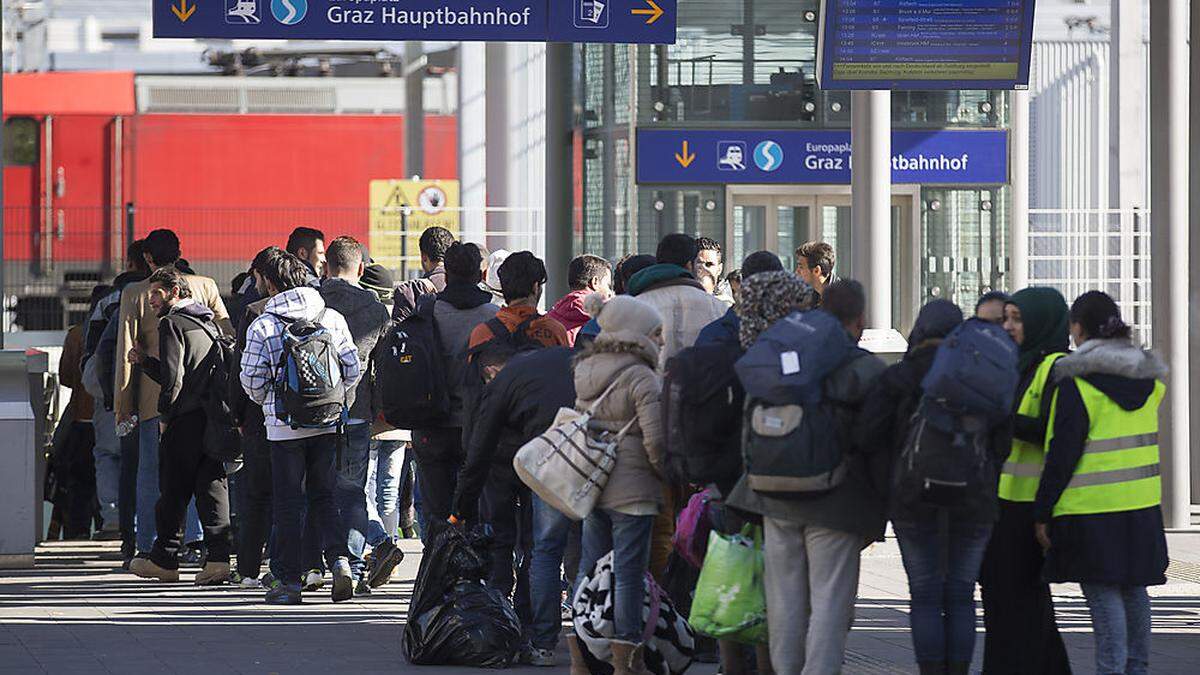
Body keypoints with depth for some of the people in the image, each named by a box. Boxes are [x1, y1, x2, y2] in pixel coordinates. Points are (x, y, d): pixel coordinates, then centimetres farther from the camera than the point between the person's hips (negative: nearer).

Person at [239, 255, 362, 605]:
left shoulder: (262, 326, -7)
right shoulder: (332, 318, 2)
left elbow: (252, 380, -5)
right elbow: (352, 368, 3)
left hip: (284, 426, -3)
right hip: (327, 423, 3)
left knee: (287, 501, 4)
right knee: (324, 496, 14)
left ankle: (288, 579, 6)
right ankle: (339, 558, -6)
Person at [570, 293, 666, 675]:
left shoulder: (585, 372, 9)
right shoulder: (642, 379, -14)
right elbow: (655, 442, -18)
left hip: (591, 486, 7)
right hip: (632, 491, -7)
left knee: (589, 568, 13)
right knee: (628, 573, -1)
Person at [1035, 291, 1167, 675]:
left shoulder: (1077, 382, -13)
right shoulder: (1148, 378, 8)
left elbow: (1062, 454, -14)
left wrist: (1043, 513, -8)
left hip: (1092, 506, -7)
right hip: (1142, 502, 7)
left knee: (1103, 593, -4)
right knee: (1133, 590, 15)